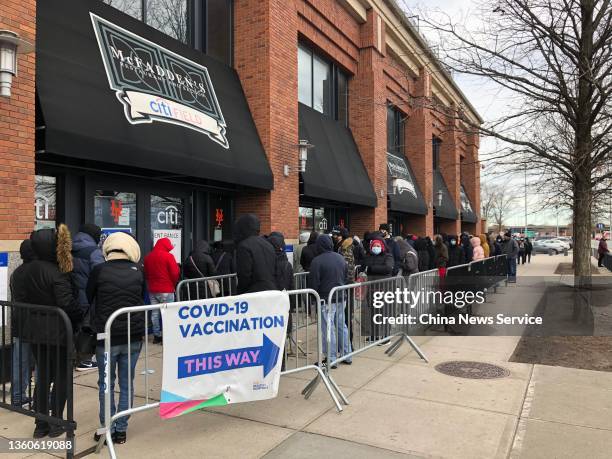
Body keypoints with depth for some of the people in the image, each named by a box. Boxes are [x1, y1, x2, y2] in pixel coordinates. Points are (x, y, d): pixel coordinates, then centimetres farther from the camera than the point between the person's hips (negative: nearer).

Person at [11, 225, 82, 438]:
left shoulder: (25, 271, 3)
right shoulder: (56, 273, -19)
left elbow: (18, 300, 7)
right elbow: (67, 303, -22)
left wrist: (28, 320, 18)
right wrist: (80, 317, -6)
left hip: (33, 330, 7)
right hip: (56, 331, -6)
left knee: (43, 375, 17)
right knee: (61, 375, 9)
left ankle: (40, 425, 23)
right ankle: (55, 423, 16)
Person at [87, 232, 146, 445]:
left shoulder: (99, 270, -6)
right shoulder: (137, 271, 0)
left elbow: (87, 300, 6)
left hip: (107, 337, -2)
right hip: (133, 337, 2)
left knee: (106, 383, 13)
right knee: (126, 383, 12)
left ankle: (108, 429, 18)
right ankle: (121, 429, 18)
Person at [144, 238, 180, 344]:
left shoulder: (148, 257, 6)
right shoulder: (168, 256, -12)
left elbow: (146, 273, 13)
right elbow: (175, 273, -12)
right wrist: (173, 284, 6)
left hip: (152, 290, 6)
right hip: (166, 290, -6)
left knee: (155, 313, 11)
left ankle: (157, 336, 17)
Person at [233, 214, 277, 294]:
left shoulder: (244, 246, -11)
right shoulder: (268, 245, 13)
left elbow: (244, 276, -14)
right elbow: (275, 271, 16)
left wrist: (240, 294, -2)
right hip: (271, 290, 8)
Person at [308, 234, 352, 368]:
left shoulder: (317, 261, -14)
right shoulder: (340, 258, 7)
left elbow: (313, 283, -12)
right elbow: (346, 276, 16)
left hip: (326, 299, -7)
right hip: (341, 298, 7)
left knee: (328, 328, -1)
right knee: (342, 326, 16)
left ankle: (331, 359, 3)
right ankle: (346, 355, 24)